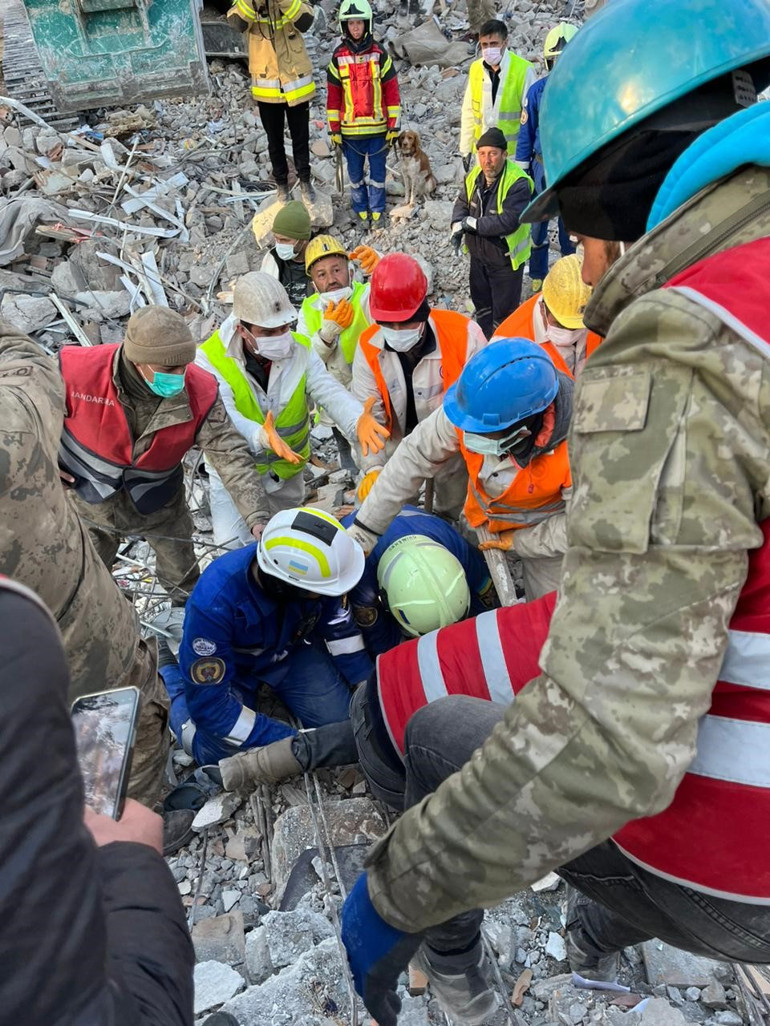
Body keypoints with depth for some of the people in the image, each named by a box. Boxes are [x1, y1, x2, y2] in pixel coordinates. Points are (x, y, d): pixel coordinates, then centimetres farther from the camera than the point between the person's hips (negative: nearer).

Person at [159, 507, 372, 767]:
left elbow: (340, 629, -10)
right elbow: (209, 703, -32)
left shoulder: (313, 569, -30)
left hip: (292, 649, 3)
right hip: (229, 666, -3)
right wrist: (291, 742, -31)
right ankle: (169, 673, 12)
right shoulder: (215, 603, -41)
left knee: (341, 722, -8)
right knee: (223, 754, -12)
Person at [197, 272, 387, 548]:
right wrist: (261, 436, -59)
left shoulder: (300, 349, -13)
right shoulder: (211, 359, -23)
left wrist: (357, 420, -50)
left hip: (289, 470, 4)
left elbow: (330, 391, -27)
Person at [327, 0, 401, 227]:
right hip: (350, 129, 1)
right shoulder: (338, 57, 1)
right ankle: (360, 208, 26)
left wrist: (393, 127, -5)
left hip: (378, 127, -1)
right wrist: (334, 129, 1)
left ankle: (377, 209, 21)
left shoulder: (380, 55, -1)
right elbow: (333, 96, 4)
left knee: (377, 171, 6)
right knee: (355, 173, 10)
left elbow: (392, 92, 0)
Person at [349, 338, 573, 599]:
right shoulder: (471, 406, -33)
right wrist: (362, 533, -20)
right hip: (481, 519, 3)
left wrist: (517, 541, -17)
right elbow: (413, 458, -23)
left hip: (545, 529, -2)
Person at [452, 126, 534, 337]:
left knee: (504, 311, 5)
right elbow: (462, 203, 10)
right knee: (481, 303, 25)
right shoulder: (474, 176, -4)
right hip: (478, 254, 7)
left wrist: (473, 223, -27)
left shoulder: (517, 183, -26)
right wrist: (458, 225, -11)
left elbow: (509, 221, -34)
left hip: (505, 258, -7)